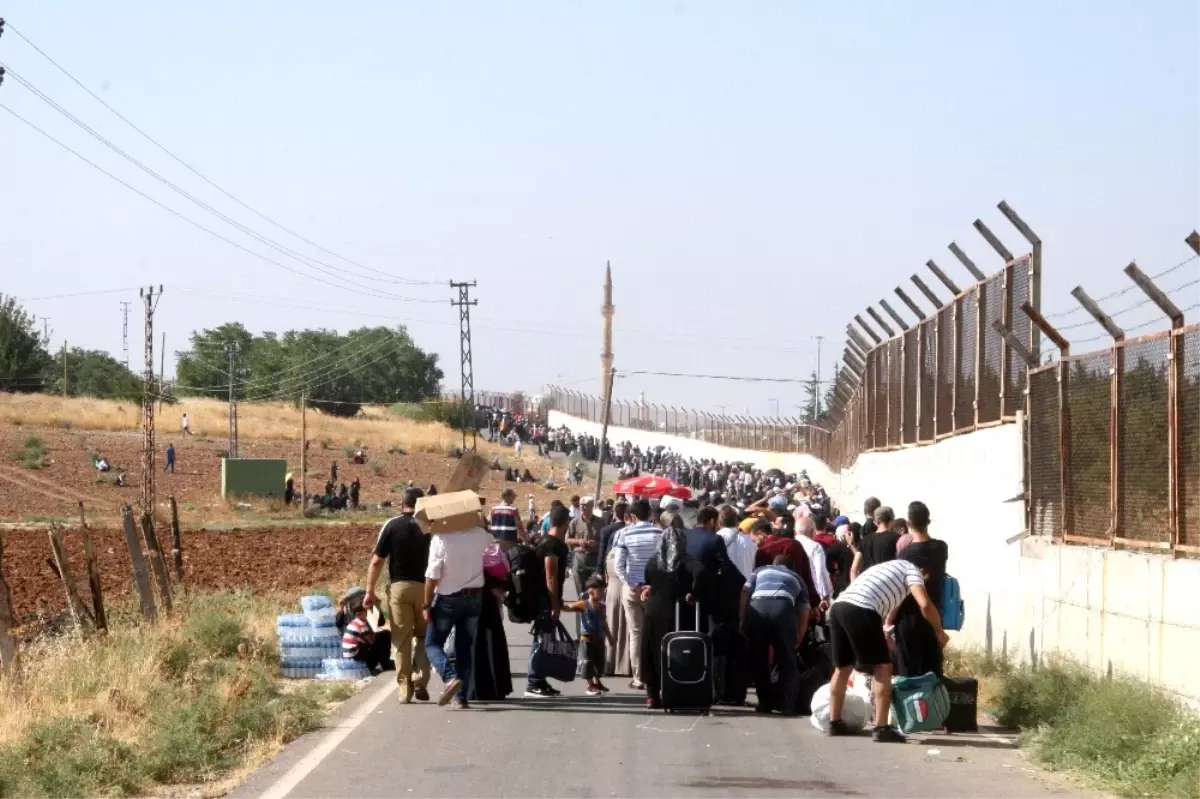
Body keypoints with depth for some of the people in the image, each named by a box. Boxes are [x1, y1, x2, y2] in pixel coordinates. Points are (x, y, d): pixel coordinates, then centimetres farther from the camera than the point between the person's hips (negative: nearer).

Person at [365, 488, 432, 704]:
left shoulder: (392, 525, 0)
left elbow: (377, 561, -3)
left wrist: (370, 591, 2)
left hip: (399, 586, -1)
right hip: (425, 587, 1)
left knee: (402, 640, 5)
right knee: (424, 637, 16)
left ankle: (404, 690, 4)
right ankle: (420, 681, 0)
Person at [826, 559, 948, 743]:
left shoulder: (887, 569, 36)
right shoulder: (912, 570, 12)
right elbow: (925, 604, -3)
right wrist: (939, 632, 11)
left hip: (837, 606, 8)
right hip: (859, 610, -8)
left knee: (843, 667, 23)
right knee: (882, 667, 3)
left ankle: (835, 723, 29)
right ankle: (881, 729, -1)